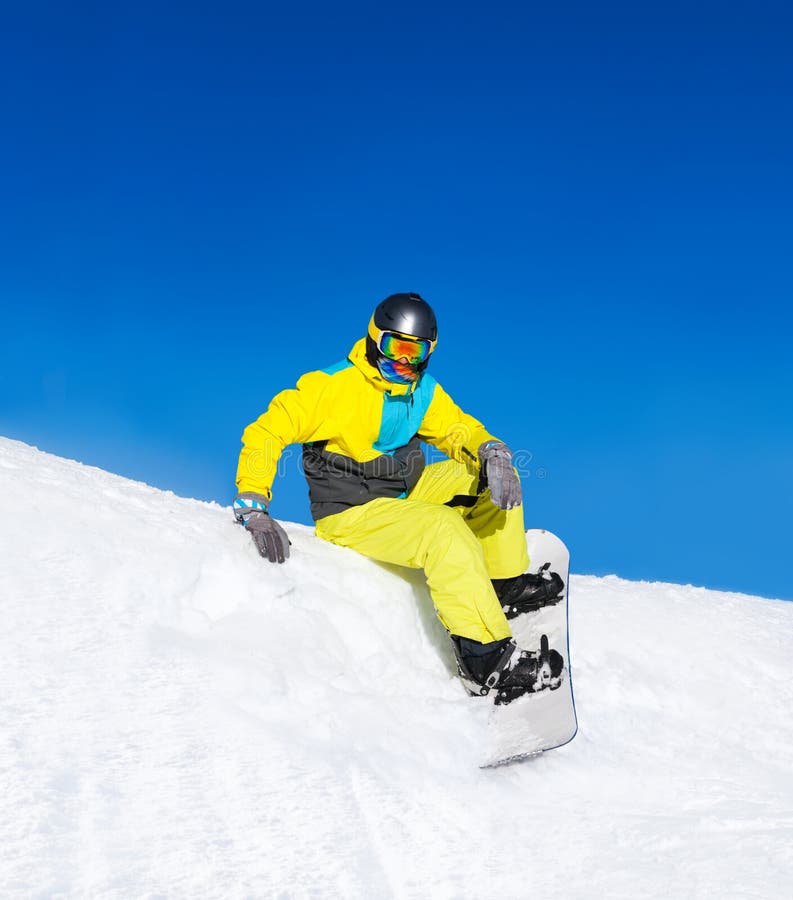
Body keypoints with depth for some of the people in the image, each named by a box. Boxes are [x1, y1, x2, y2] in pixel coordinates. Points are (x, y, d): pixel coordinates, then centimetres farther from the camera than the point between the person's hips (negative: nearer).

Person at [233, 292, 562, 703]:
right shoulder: (333, 385, -14)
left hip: (405, 496, 8)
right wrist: (254, 510, -27)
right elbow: (265, 434, -16)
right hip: (349, 513, -7)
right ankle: (485, 659, -31)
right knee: (445, 527, -31)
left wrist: (493, 454, -22)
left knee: (493, 475, 0)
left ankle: (504, 583, 9)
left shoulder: (424, 392, 5)